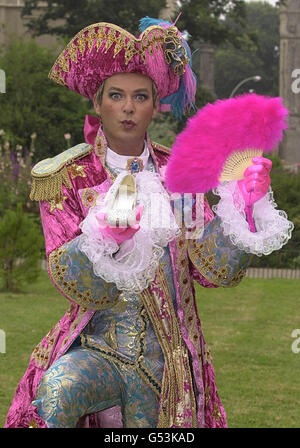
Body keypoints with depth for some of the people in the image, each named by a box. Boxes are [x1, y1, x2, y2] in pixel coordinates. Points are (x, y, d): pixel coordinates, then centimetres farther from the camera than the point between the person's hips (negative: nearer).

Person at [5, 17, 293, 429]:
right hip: (97, 350, -3)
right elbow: (73, 283, -12)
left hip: (165, 363, 3)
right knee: (58, 391, -33)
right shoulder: (67, 177, -1)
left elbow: (213, 269, -4)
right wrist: (103, 234, -31)